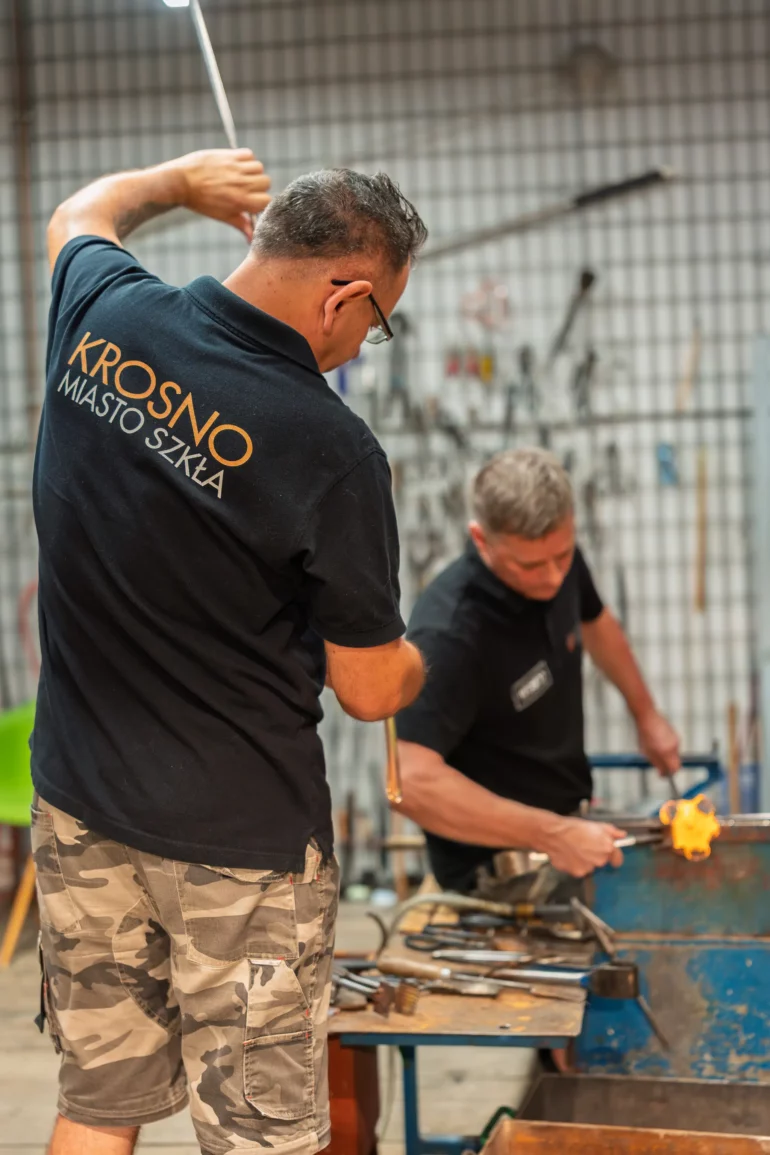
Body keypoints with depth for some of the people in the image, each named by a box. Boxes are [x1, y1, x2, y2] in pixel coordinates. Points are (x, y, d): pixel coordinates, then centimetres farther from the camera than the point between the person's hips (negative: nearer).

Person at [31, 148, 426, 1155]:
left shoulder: (102, 313, -7)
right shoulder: (333, 452, -21)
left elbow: (79, 216, 21)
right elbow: (371, 690, -9)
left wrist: (184, 179, 37)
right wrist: (417, 660, 13)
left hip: (79, 798, 6)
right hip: (240, 832, -5)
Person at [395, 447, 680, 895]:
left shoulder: (556, 560, -4)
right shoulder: (450, 634, -28)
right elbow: (412, 782, -35)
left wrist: (647, 715, 28)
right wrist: (554, 836, -34)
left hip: (569, 823, 8)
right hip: (495, 865, -8)